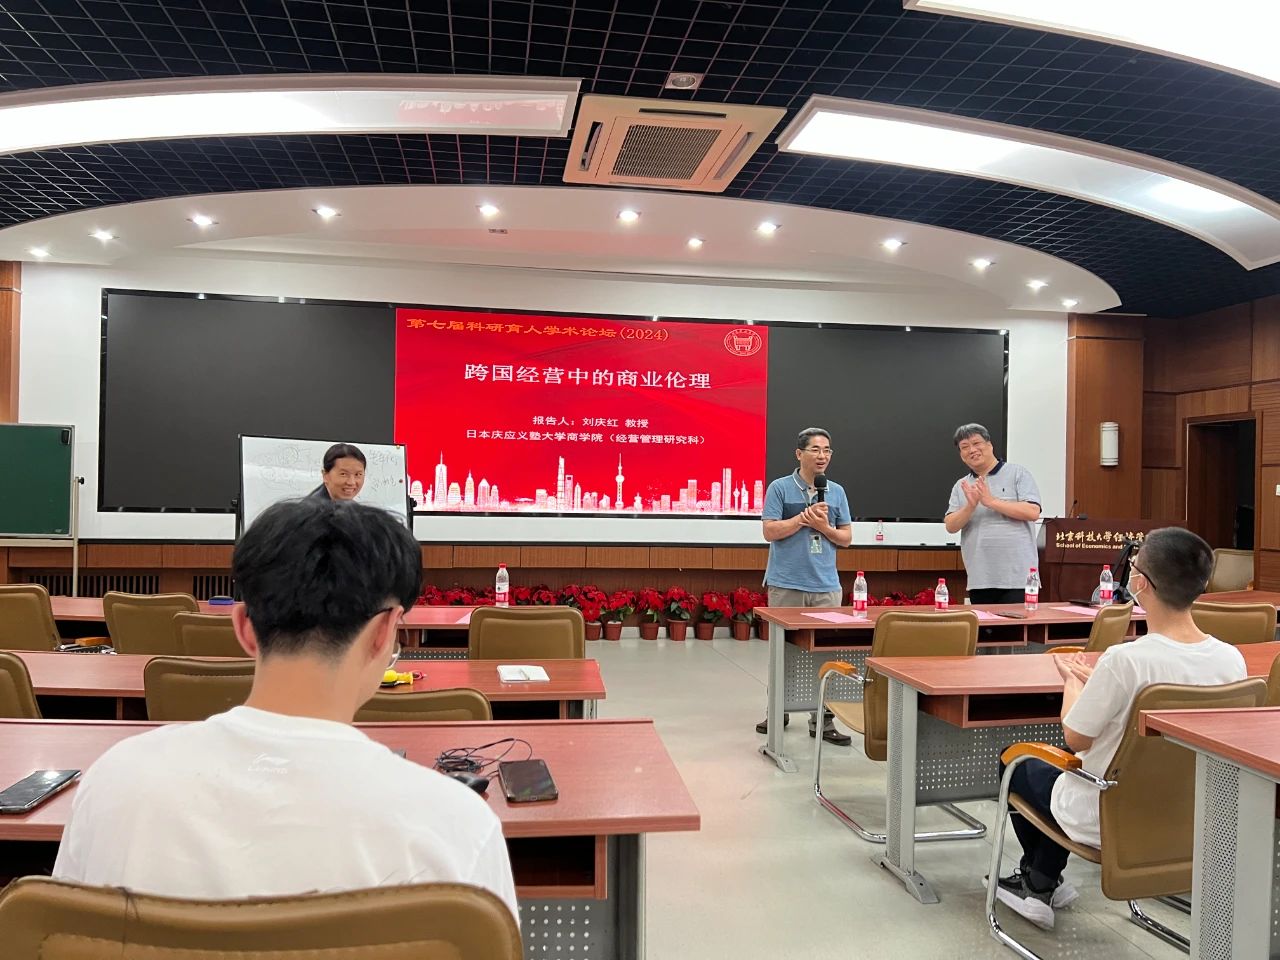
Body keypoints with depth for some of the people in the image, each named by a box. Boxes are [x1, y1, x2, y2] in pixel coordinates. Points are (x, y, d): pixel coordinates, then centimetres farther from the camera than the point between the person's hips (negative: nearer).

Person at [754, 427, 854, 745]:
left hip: (826, 586, 2)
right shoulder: (779, 488, -1)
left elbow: (846, 538, 11)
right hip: (786, 584, -2)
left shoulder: (837, 492, 10)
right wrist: (805, 518, -14)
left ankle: (822, 720, 10)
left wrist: (824, 527, -7)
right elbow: (770, 531, -7)